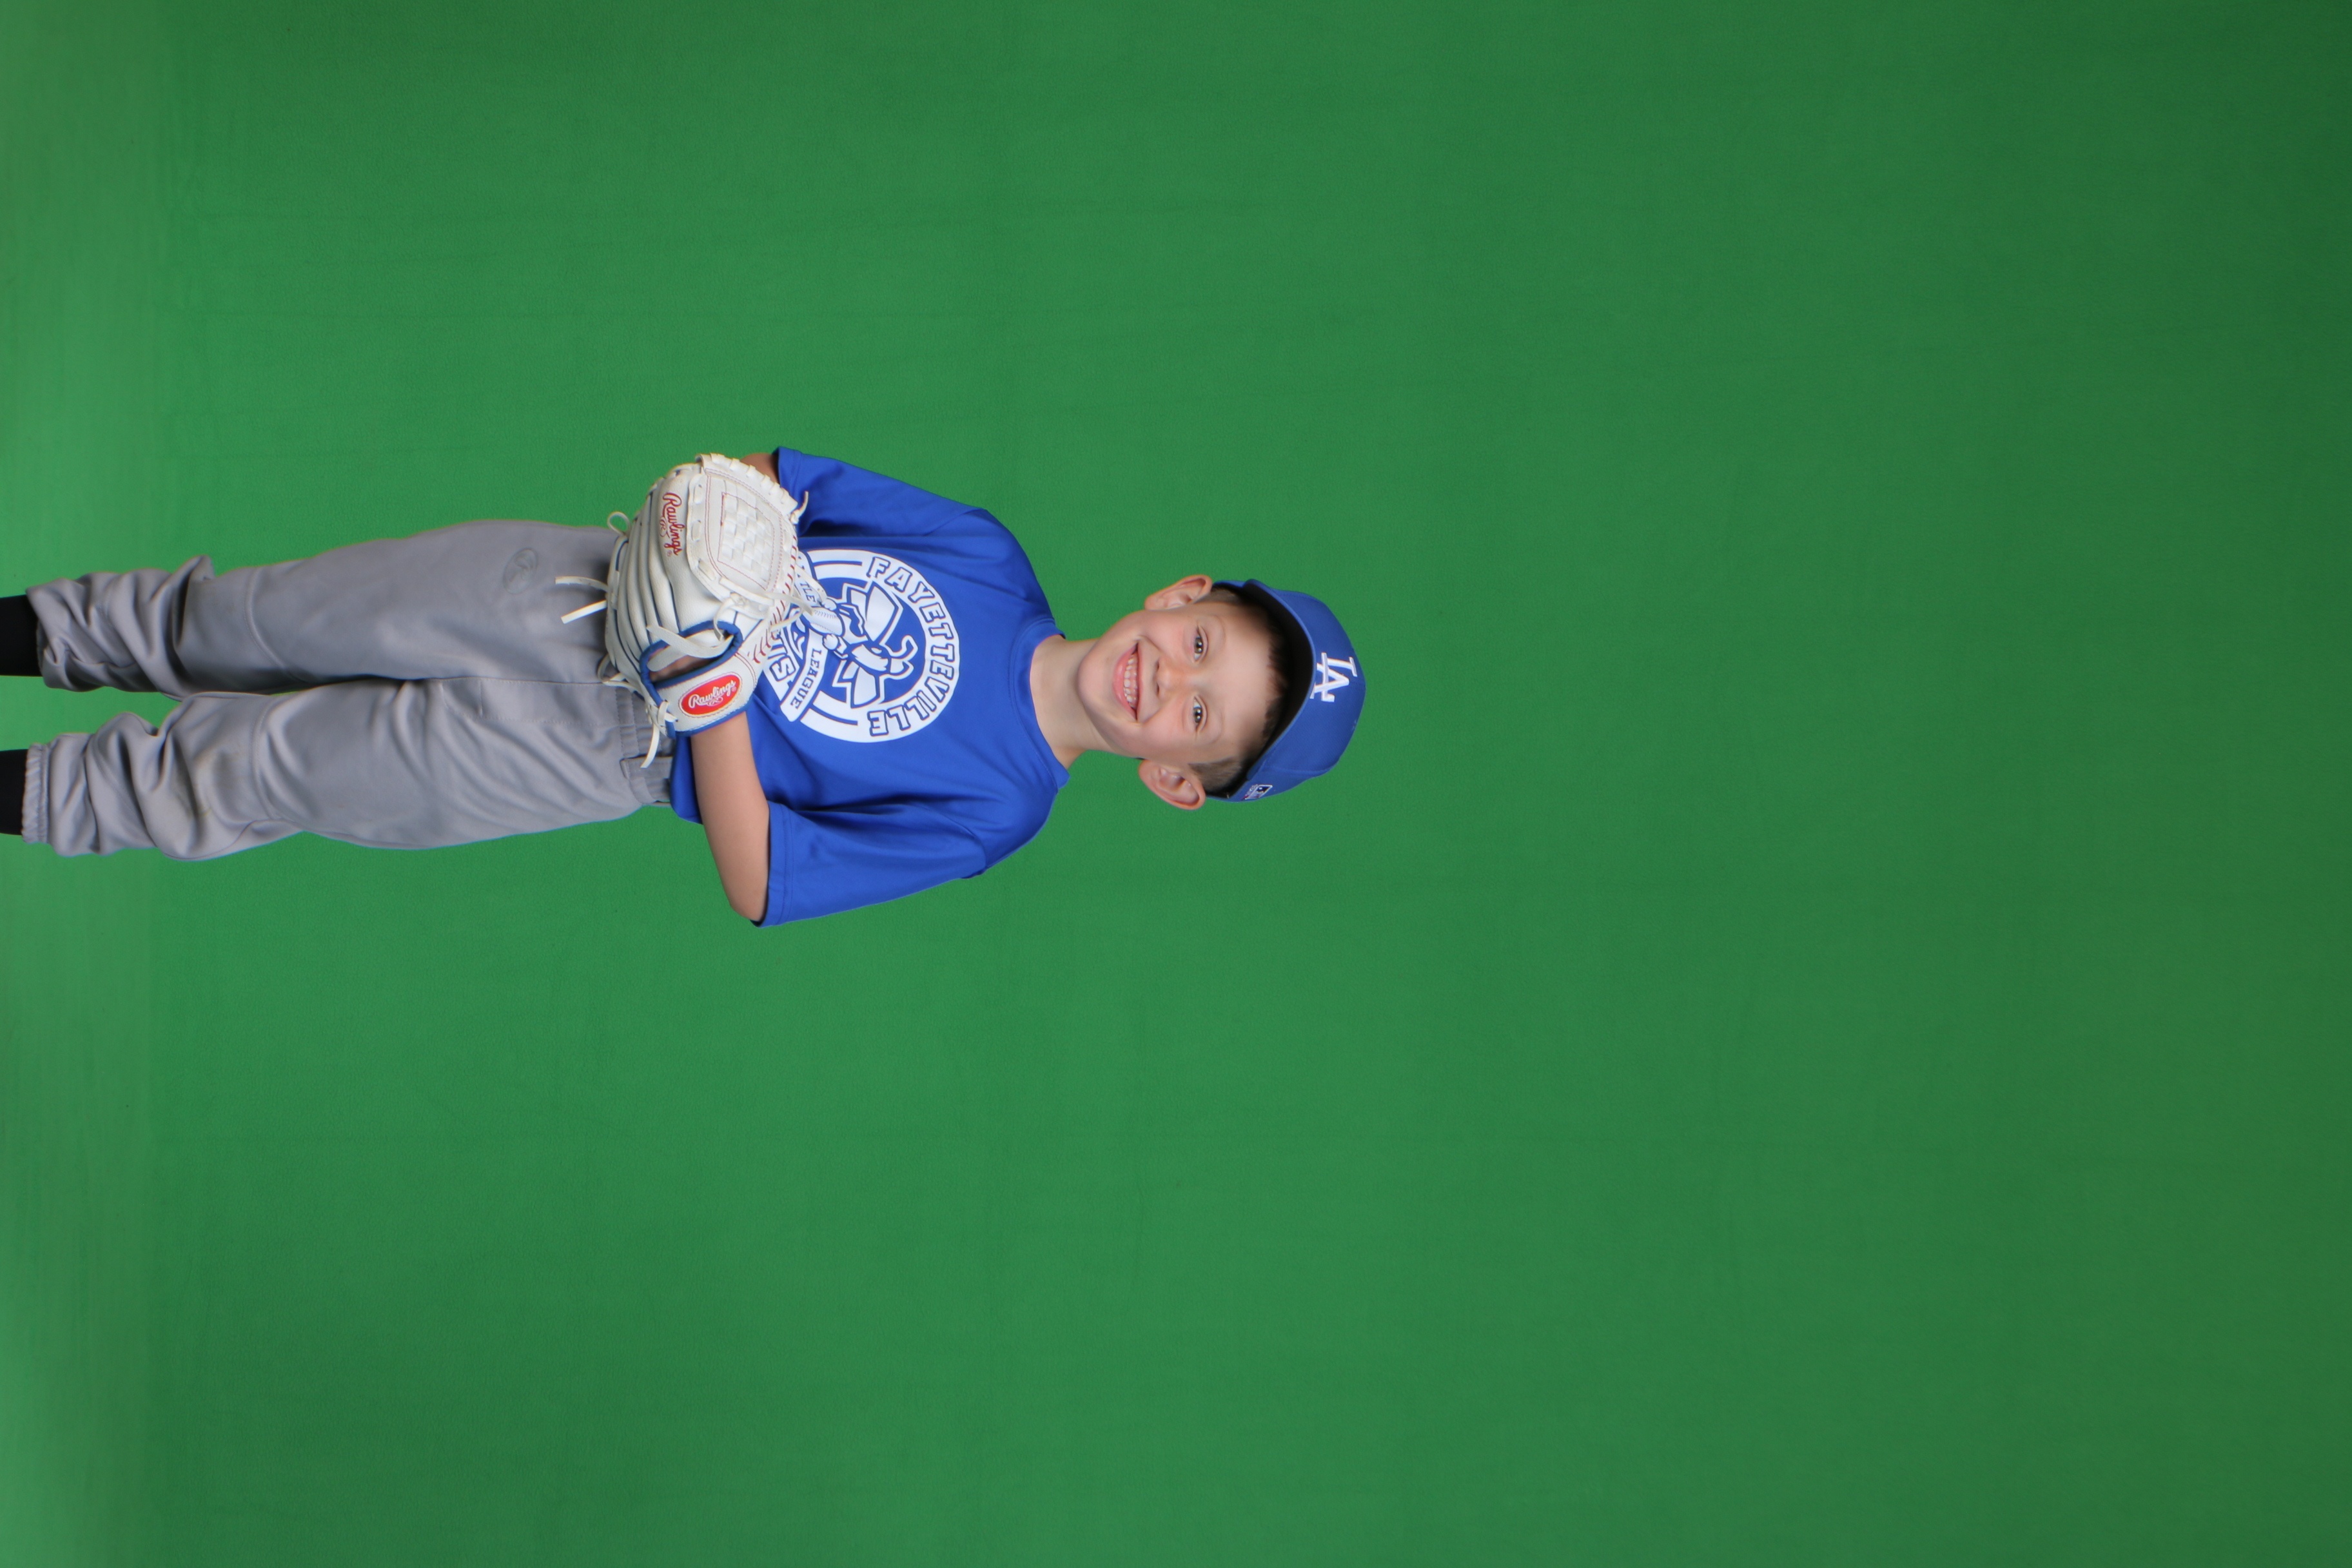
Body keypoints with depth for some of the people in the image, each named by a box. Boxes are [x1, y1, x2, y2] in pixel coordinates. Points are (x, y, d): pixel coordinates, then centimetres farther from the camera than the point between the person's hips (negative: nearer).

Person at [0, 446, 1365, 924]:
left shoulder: (991, 811, -19)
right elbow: (765, 476, 2)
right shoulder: (985, 553, -8)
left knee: (255, 768, 2)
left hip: (611, 739, -3)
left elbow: (762, 883, -20)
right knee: (261, 624, 10)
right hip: (571, 583, 3)